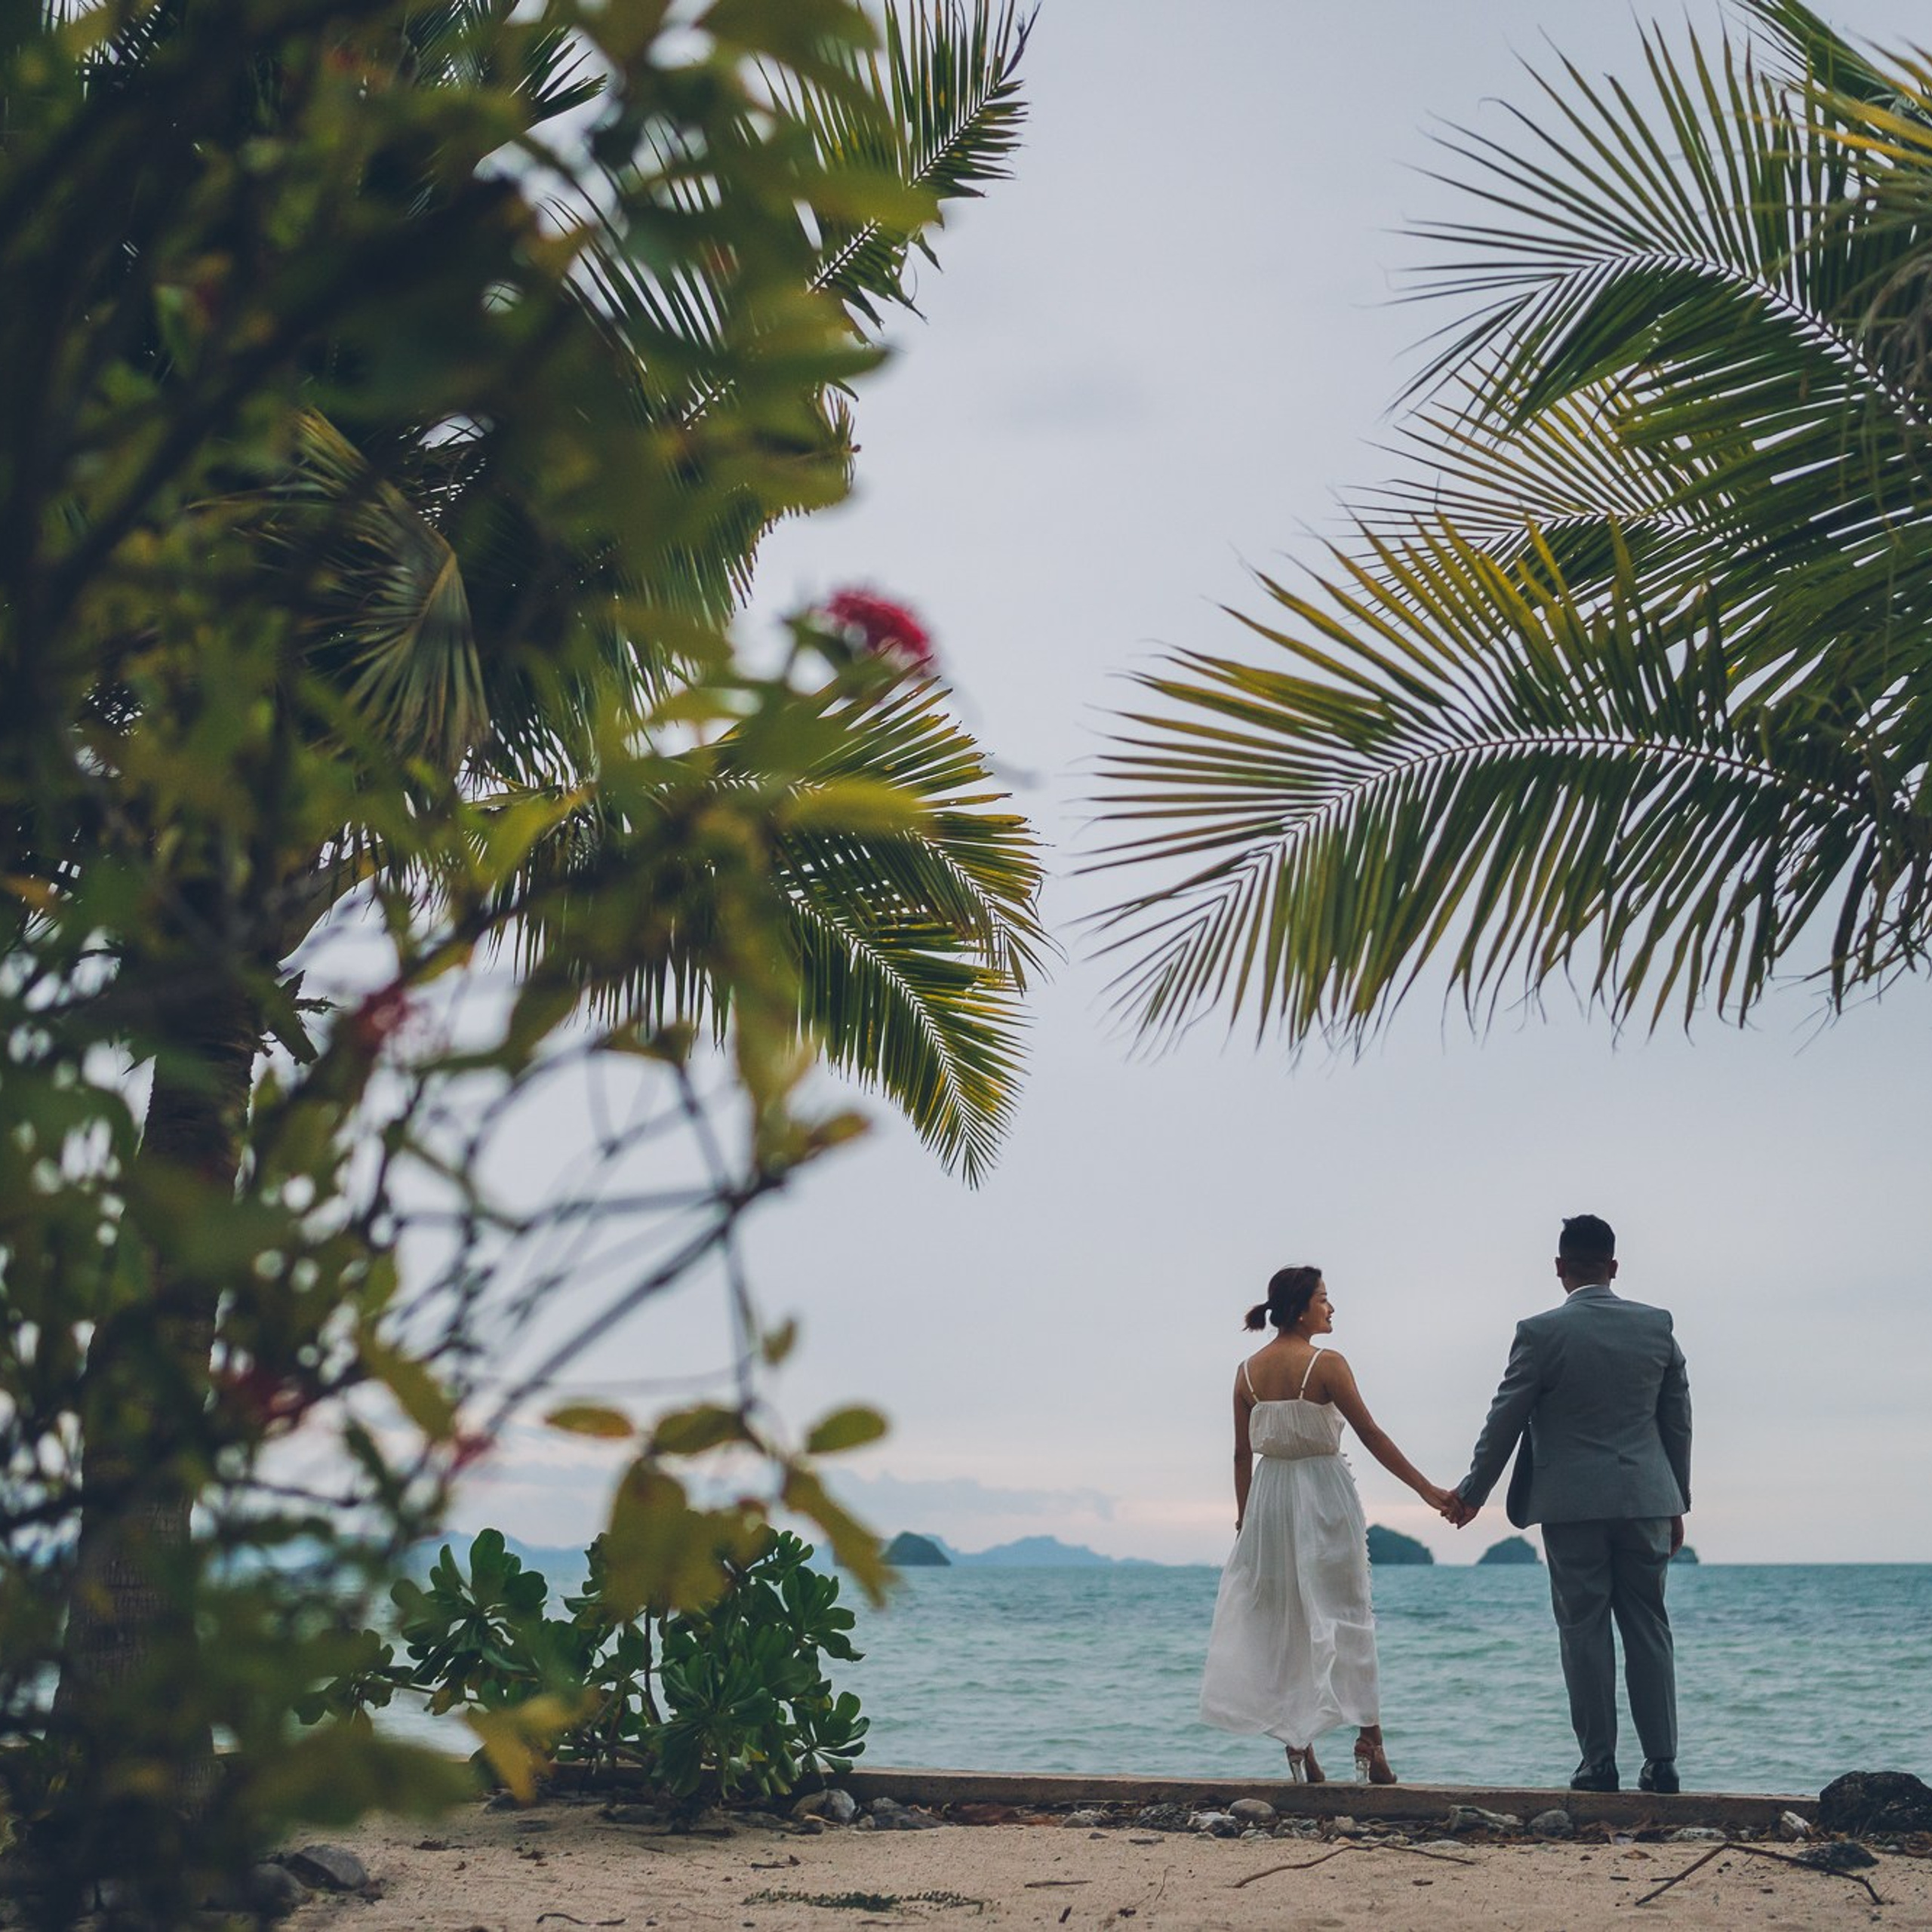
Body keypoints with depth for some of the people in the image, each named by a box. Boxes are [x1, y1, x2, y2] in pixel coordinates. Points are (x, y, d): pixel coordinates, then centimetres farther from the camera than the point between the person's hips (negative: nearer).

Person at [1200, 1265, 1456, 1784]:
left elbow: (1242, 1454, 7)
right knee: (1344, 1614, 4)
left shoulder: (1248, 1371, 3)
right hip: (1324, 1493, -5)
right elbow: (1372, 1437, -11)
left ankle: (1299, 1747, 10)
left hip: (1269, 1494, 5)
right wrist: (1428, 1491, -7)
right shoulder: (1326, 1365, -12)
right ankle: (1369, 1741, 1)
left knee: (1281, 1620, 11)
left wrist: (1244, 1516, 17)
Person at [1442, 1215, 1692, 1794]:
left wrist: (1471, 1494, 10)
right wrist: (1676, 1504, 18)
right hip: (1645, 1500, 3)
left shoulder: (1542, 1333, -8)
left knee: (1584, 1633, 2)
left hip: (1571, 1505, -3)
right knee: (1648, 1628, 8)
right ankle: (1661, 1762, 7)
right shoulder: (1657, 1326, 4)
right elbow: (1678, 1422, 9)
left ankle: (1598, 1764, 3)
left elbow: (1504, 1421, -2)